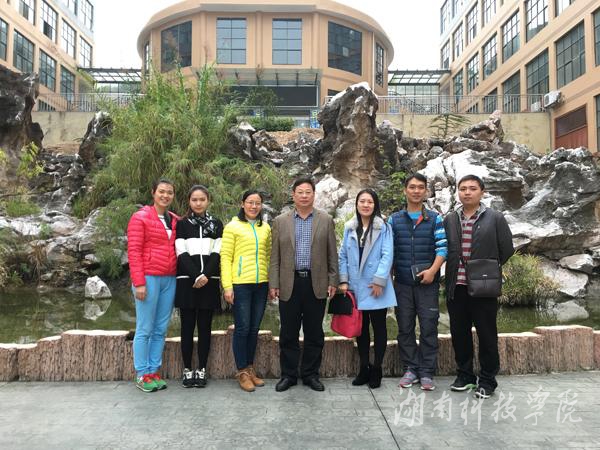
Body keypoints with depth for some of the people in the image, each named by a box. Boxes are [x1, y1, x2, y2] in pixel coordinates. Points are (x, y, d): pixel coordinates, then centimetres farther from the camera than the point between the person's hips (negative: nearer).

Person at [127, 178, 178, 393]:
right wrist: (139, 282, -14)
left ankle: (154, 371, 20)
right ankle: (141, 375, 12)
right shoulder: (140, 217, -3)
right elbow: (133, 251, -8)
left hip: (169, 279, 5)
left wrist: (178, 276, 5)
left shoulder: (174, 220, 13)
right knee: (145, 329, 1)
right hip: (149, 278, -5)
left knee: (161, 329, 9)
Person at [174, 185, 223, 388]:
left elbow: (217, 253, 2)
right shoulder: (181, 224, 6)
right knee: (187, 326, 3)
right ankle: (187, 369, 12)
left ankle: (202, 369, 13)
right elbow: (182, 254, -3)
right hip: (187, 281, -1)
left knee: (205, 326, 4)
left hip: (209, 281, 1)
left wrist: (206, 275, -12)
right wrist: (196, 276, -14)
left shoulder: (216, 224, 10)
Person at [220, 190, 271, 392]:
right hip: (240, 284, -4)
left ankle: (250, 368, 24)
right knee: (242, 328, 1)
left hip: (261, 284, 4)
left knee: (254, 328, 11)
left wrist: (272, 282, 10)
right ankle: (242, 372, 14)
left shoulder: (265, 228, 11)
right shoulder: (232, 226, -2)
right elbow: (225, 257, -4)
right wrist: (227, 286, -10)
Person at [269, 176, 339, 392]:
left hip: (316, 284, 0)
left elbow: (332, 254, 6)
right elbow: (275, 256, 5)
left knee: (314, 333, 8)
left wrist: (333, 281, 0)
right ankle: (288, 375, 21)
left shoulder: (326, 220, 6)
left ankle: (310, 374, 22)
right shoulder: (280, 221, 6)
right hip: (289, 284, 0)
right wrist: (273, 284, 0)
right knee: (288, 334, 7)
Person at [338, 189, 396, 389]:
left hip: (376, 287, -4)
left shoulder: (383, 227, -4)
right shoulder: (349, 228, 8)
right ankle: (364, 368, 24)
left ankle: (376, 370, 18)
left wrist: (379, 281, -16)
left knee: (379, 327, 7)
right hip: (356, 287, 4)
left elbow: (387, 255, -10)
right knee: (360, 328, 12)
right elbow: (343, 256, 7)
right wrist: (343, 280, -1)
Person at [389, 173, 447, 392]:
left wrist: (433, 270, -15)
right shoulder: (394, 220, 9)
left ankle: (427, 373, 11)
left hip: (427, 282, -1)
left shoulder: (435, 219, 5)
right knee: (405, 328, 7)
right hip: (402, 283, 2)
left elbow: (442, 247, -2)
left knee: (428, 328, 1)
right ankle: (410, 369, 18)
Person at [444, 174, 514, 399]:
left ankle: (487, 380, 20)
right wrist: (453, 273, 5)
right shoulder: (449, 220, 7)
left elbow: (507, 250, 1)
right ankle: (465, 375, 27)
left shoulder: (495, 218, -1)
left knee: (487, 335, 6)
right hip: (456, 287, 3)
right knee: (459, 333, 11)